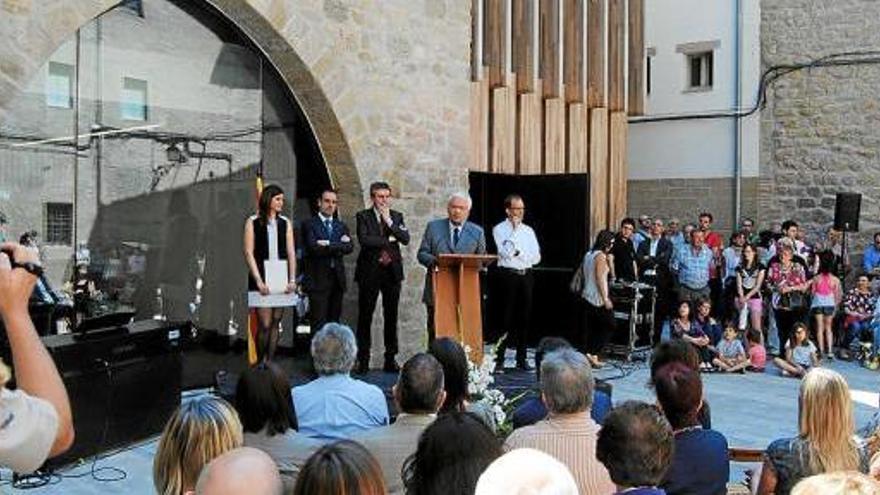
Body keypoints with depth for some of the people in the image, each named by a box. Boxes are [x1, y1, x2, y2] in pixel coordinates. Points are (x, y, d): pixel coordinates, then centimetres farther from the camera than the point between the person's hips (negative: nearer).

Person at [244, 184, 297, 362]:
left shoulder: (285, 223, 10)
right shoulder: (253, 222, 1)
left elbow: (291, 252, 8)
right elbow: (248, 253, -3)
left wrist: (292, 279, -2)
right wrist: (259, 281, -10)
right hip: (262, 280, -3)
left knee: (275, 323, 6)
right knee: (265, 325, -8)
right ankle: (260, 363, 8)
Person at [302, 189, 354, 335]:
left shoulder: (341, 226, 16)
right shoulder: (309, 224, 1)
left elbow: (349, 247, -1)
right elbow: (314, 247, -15)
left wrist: (328, 244, -12)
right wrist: (338, 246, -11)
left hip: (337, 279, 5)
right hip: (318, 280, -5)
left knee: (334, 321, 7)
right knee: (319, 322, -7)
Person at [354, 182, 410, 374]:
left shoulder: (397, 216, 11)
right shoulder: (363, 216, 2)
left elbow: (406, 239, -3)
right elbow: (363, 240, -15)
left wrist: (389, 221, -9)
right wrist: (388, 239, -10)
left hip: (392, 271, 3)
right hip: (370, 271, -2)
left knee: (391, 317, 5)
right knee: (365, 317, 1)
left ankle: (390, 359, 13)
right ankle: (363, 360, 9)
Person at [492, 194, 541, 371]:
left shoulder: (528, 230, 14)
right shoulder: (499, 229, 1)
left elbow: (536, 258, 8)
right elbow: (506, 253, -14)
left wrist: (517, 253, -5)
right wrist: (515, 230, -11)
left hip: (526, 275, 4)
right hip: (508, 275, -4)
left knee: (524, 318, 7)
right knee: (506, 318, -4)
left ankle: (521, 358, 15)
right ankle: (499, 359, 2)